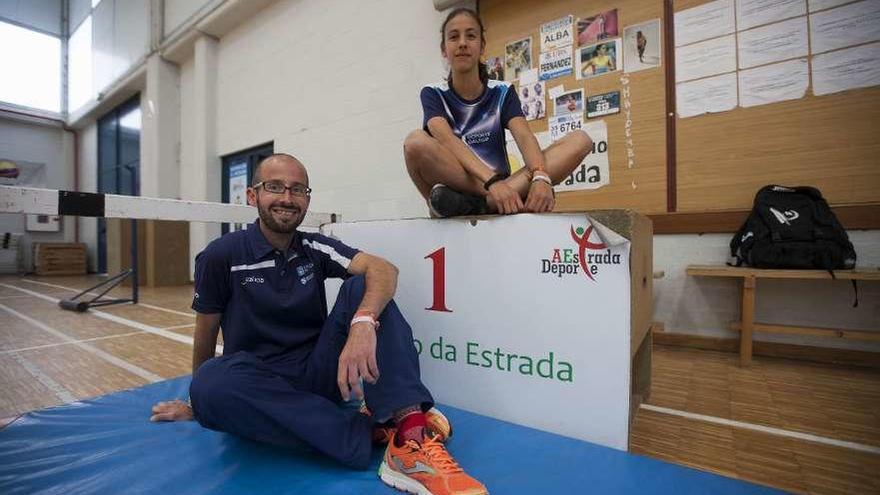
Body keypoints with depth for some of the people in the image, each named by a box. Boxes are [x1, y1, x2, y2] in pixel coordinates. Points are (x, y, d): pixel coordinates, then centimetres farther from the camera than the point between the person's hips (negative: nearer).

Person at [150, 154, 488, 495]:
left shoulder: (314, 248, 0)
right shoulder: (221, 255, -5)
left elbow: (383, 269, -18)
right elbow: (206, 334, 5)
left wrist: (363, 322, -38)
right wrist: (197, 401, 17)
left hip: (320, 370, 2)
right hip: (259, 383, -1)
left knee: (363, 286, -20)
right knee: (211, 383, -35)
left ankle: (410, 429, -33)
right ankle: (368, 435, -28)